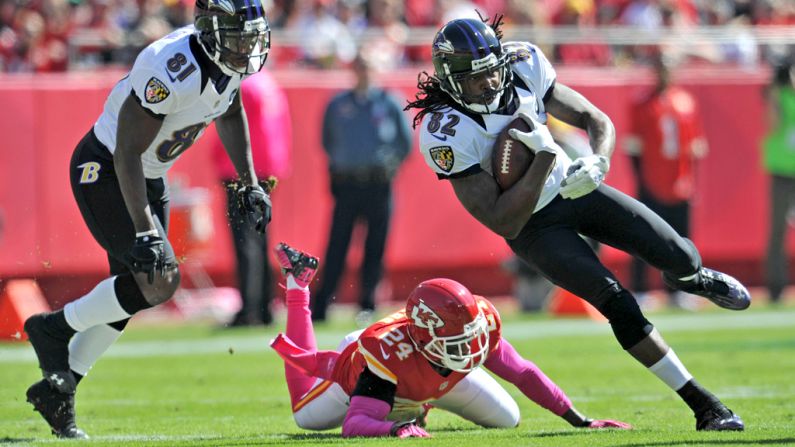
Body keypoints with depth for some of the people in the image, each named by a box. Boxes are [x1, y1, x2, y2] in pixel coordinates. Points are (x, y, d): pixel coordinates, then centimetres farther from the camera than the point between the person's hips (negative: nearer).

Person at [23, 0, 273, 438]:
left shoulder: (230, 60, -7)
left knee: (130, 297, 10)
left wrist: (249, 183, 11)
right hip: (104, 171, -9)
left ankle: (57, 389, 24)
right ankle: (55, 327, 0)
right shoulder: (171, 70, -33)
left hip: (148, 178, 9)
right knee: (160, 280, -20)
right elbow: (128, 153, -30)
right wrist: (145, 232, -32)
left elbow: (230, 113, 16)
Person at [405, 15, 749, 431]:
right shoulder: (446, 134, -29)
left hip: (571, 186, 4)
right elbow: (505, 224, -29)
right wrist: (545, 156, -35)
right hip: (532, 224, -4)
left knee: (679, 256, -4)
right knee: (616, 301, -19)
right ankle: (705, 406, -10)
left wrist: (597, 162, -28)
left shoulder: (524, 66, -15)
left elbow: (597, 121, -6)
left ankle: (689, 275, 37)